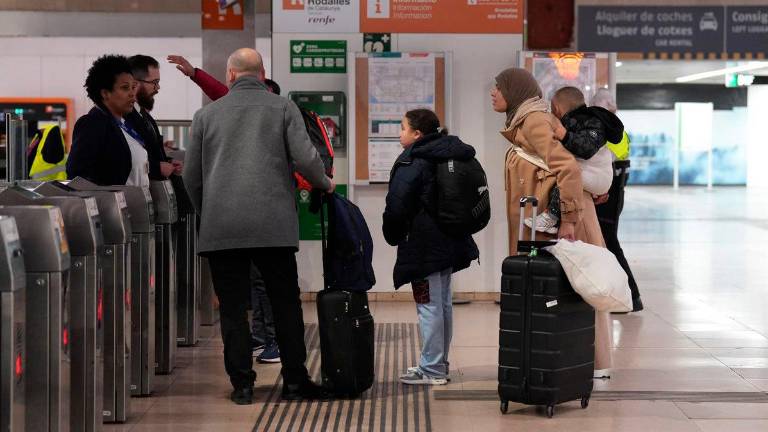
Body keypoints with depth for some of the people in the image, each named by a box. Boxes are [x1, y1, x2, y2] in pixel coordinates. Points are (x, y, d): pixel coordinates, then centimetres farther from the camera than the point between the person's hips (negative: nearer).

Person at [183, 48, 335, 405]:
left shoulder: (207, 114, 10)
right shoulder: (283, 108, 5)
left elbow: (191, 176, 10)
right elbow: (305, 158, -5)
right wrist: (325, 184, 14)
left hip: (221, 227, 1)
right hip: (274, 225, -1)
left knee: (233, 308, 5)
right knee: (286, 303, 9)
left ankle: (242, 384, 5)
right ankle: (294, 380, 9)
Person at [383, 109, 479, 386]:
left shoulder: (412, 162, -15)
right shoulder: (447, 157, 12)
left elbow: (397, 206, -18)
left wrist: (393, 236, -1)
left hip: (423, 246, -9)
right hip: (448, 243, 9)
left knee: (428, 306, -5)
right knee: (443, 304, 14)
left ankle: (431, 370, -3)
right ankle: (440, 364, 23)